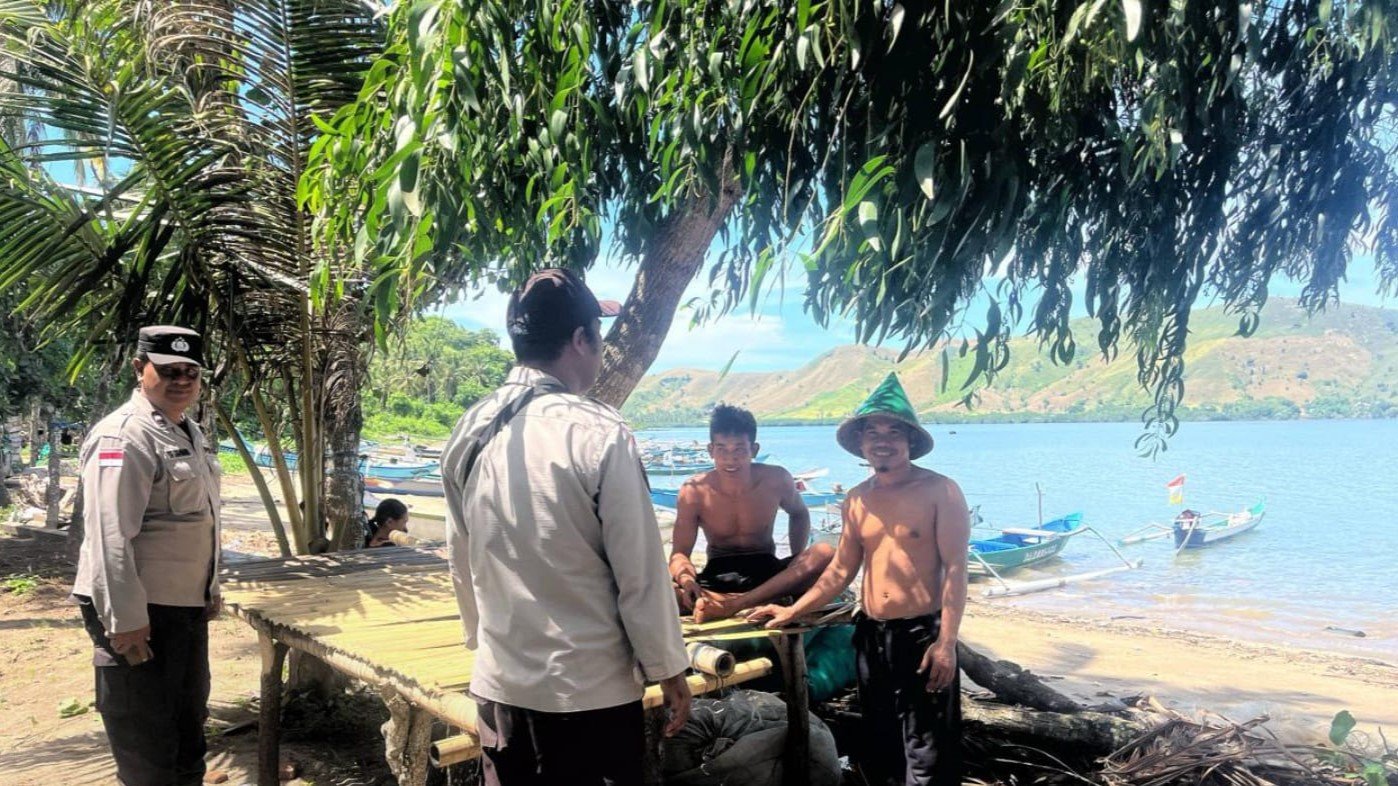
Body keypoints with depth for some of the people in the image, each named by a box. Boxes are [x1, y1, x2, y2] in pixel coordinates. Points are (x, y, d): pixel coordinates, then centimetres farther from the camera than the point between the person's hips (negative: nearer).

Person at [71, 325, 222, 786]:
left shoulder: (189, 432, 13)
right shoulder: (123, 436, -18)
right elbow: (110, 536, -23)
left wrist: (211, 589, 22)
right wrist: (124, 620, -25)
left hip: (186, 606, 9)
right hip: (140, 611, -9)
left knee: (188, 725, 21)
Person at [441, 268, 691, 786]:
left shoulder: (469, 434, 0)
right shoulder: (599, 435, -18)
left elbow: (461, 562, 9)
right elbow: (640, 572, -14)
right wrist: (668, 669, -2)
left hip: (498, 682, 5)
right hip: (590, 688, -5)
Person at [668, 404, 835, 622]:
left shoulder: (776, 480, -7)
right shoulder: (694, 492, -11)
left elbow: (799, 514, 14)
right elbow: (680, 553, -11)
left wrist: (798, 563, -1)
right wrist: (685, 577, -35)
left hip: (768, 574, 2)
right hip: (717, 578, -1)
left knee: (825, 553, -29)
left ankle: (732, 604, -34)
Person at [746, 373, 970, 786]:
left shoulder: (939, 491, -11)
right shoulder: (856, 500, 7)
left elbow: (955, 570, -13)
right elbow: (841, 570, 11)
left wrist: (946, 642, -19)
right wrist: (792, 611, 7)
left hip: (922, 634, -6)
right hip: (871, 635, 6)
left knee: (926, 753, 2)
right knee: (879, 743, 17)